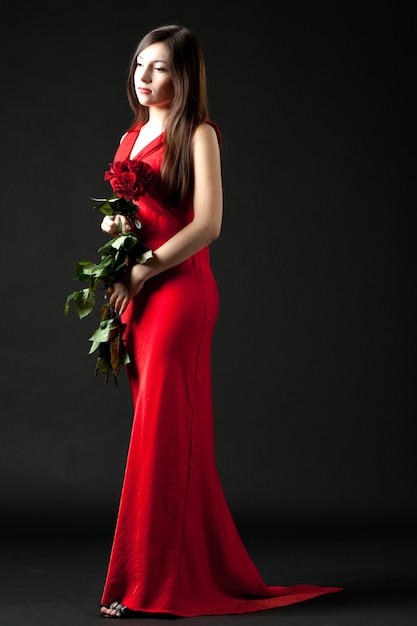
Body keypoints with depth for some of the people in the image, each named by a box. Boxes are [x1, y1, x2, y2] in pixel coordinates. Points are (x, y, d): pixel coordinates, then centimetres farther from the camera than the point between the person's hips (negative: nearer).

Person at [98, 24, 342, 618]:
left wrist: (142, 273, -12)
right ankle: (193, 570, 17)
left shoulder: (197, 134, -4)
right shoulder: (130, 137, 18)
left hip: (178, 290, -7)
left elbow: (207, 223, -13)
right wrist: (113, 224, 1)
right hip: (135, 297, 7)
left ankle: (146, 584, -3)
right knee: (165, 433, 9)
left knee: (160, 432, -8)